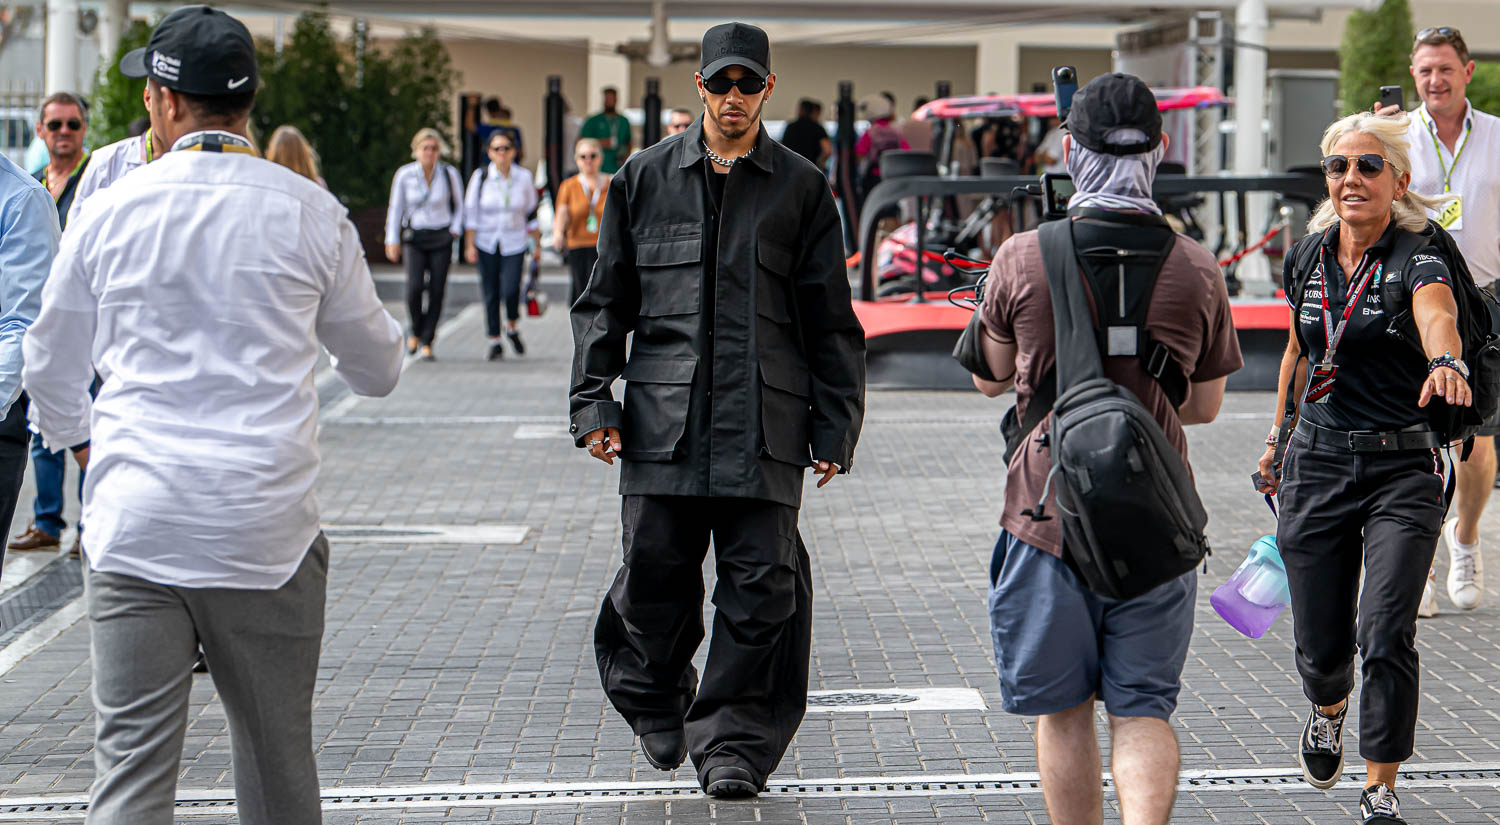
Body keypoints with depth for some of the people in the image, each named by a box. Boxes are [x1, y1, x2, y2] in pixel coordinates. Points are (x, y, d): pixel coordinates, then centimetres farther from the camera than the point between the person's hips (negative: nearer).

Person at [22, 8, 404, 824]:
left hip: (134, 533, 0)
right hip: (267, 533, 1)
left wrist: (81, 439, 37)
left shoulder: (108, 212, 1)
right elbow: (378, 370, 13)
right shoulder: (310, 213, 1)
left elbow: (50, 370, 15)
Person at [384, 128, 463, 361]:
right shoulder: (404, 175, -3)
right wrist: (392, 241, 2)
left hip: (441, 239, 1)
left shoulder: (449, 174, -2)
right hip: (414, 238, -1)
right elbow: (395, 209, 5)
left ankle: (427, 343, 6)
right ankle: (416, 331, 11)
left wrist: (455, 230, 1)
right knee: (414, 287, -16)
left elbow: (459, 205, 13)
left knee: (436, 290, -5)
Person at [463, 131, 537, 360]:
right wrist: (469, 245, -4)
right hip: (486, 243, 0)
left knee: (510, 288, -15)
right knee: (490, 293, 1)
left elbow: (531, 211, 9)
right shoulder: (481, 176, -5)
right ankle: (494, 341, 13)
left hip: (514, 242, 0)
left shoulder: (523, 177, -1)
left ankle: (512, 328, 13)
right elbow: (471, 212, -1)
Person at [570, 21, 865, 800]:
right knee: (653, 577, 3)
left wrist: (834, 429, 3)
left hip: (764, 424, -1)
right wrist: (593, 400, 5)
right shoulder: (645, 178, 10)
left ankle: (734, 743, 8)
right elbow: (605, 300, 14)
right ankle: (654, 704, 30)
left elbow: (831, 321, 9)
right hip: (663, 422, 1)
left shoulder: (801, 189, 8)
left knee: (762, 588, -4)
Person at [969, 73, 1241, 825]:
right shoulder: (1197, 271, -2)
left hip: (1049, 510, -1)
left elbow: (989, 379, 9)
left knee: (1062, 712, 12)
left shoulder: (1023, 259, -7)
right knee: (1142, 710, 8)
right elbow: (1204, 407, 10)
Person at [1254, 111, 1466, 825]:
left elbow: (1438, 317, -35)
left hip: (1404, 469, -3)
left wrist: (1447, 363, -56)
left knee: (1386, 633, -14)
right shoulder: (1305, 259, 4)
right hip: (1318, 464, 4)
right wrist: (1279, 437, 24)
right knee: (1321, 643, 6)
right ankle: (1328, 712, 42)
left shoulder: (1417, 259, -12)